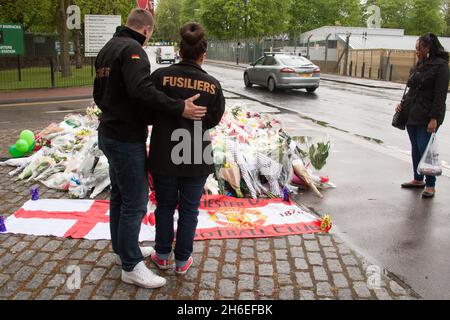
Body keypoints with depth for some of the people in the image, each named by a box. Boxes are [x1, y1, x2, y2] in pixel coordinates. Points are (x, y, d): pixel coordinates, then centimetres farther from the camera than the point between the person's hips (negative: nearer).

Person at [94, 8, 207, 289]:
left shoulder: (108, 48, 13)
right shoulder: (132, 49, -17)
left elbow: (99, 93, 19)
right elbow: (142, 89, -33)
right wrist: (179, 108, -32)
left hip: (109, 133, 10)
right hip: (128, 139, -10)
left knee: (120, 196, 19)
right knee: (135, 202, -2)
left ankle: (124, 249, 34)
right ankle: (131, 267, 9)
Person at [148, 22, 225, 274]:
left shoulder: (161, 76, -12)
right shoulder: (213, 85, -9)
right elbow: (215, 120, 4)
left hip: (164, 156, 0)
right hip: (197, 158, 0)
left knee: (165, 206, 19)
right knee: (189, 210, 16)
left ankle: (163, 256, 33)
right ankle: (183, 260, 27)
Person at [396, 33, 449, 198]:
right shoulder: (419, 66, 13)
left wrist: (434, 118, -20)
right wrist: (402, 103, 6)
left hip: (427, 117, -7)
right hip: (412, 114, 8)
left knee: (424, 149, -7)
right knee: (416, 149, 13)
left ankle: (430, 185, 5)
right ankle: (418, 180, 26)